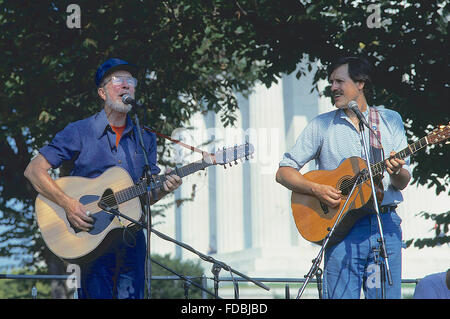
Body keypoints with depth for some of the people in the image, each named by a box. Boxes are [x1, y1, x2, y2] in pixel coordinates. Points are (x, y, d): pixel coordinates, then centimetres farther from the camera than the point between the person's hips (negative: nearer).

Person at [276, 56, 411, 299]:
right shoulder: (322, 125, 8)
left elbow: (403, 182, 7)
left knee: (386, 296, -2)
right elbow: (283, 172, 5)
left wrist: (396, 172, -16)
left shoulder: (390, 120, 11)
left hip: (386, 224, 1)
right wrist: (317, 190, -11)